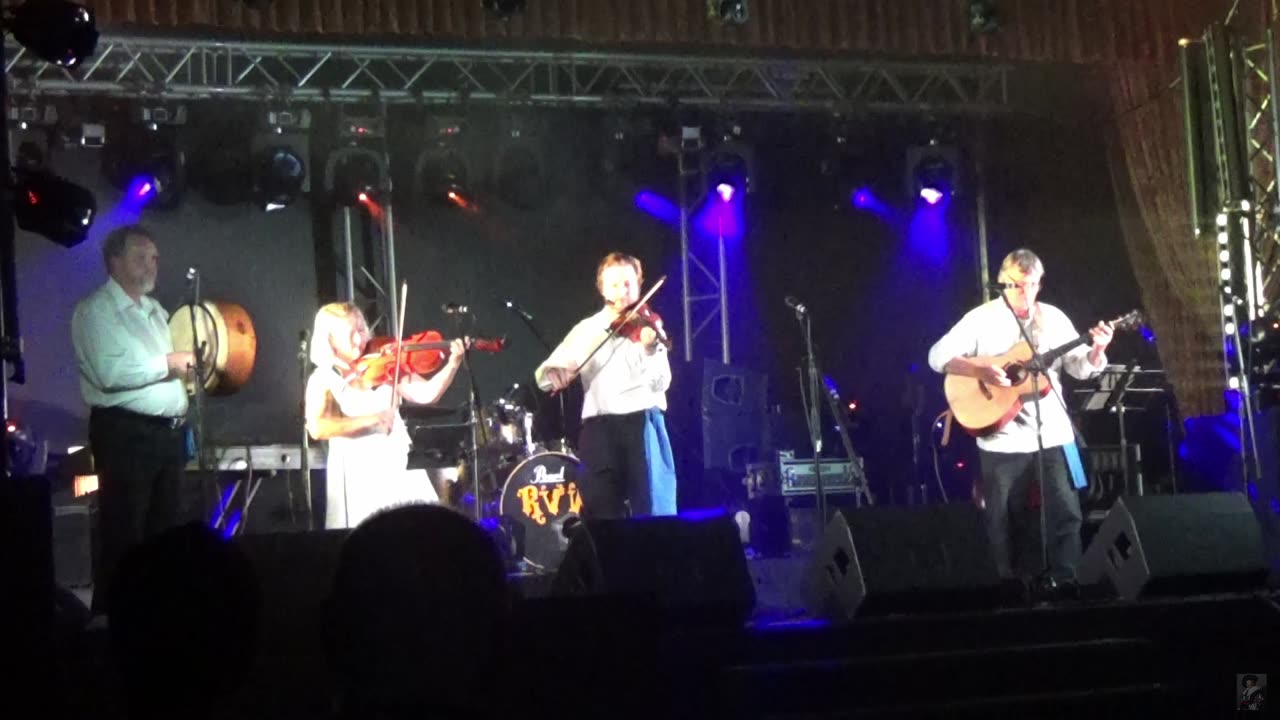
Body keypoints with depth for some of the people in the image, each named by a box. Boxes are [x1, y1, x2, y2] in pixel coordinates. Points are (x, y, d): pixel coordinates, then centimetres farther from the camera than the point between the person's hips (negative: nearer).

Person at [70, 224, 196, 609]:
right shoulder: (95, 310, -7)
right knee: (123, 536, -6)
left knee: (167, 531, 12)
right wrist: (168, 363, -13)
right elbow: (110, 372, -21)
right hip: (126, 432, -8)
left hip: (169, 432, 8)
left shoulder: (156, 311, 19)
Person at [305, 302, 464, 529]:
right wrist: (372, 419, -22)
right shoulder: (322, 379, -4)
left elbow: (426, 394, -1)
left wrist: (452, 364, -17)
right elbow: (317, 427, -20)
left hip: (398, 463, 3)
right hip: (359, 472, -3)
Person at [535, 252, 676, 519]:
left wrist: (651, 347, -23)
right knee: (602, 512, -1)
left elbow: (660, 383, -4)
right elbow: (544, 374, 7)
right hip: (600, 428, 2)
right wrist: (555, 375, -18)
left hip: (643, 422, -2)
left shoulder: (649, 325, 5)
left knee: (655, 509, -7)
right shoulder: (586, 330, 12)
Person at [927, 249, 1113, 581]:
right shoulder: (982, 318, -3)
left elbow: (1082, 367, 7)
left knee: (1065, 515, -1)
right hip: (1003, 440, -2)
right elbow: (938, 355, -10)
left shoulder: (1054, 317, 8)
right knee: (1005, 525, 5)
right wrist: (981, 370, -23)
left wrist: (1097, 350, -14)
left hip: (1053, 436, 3)